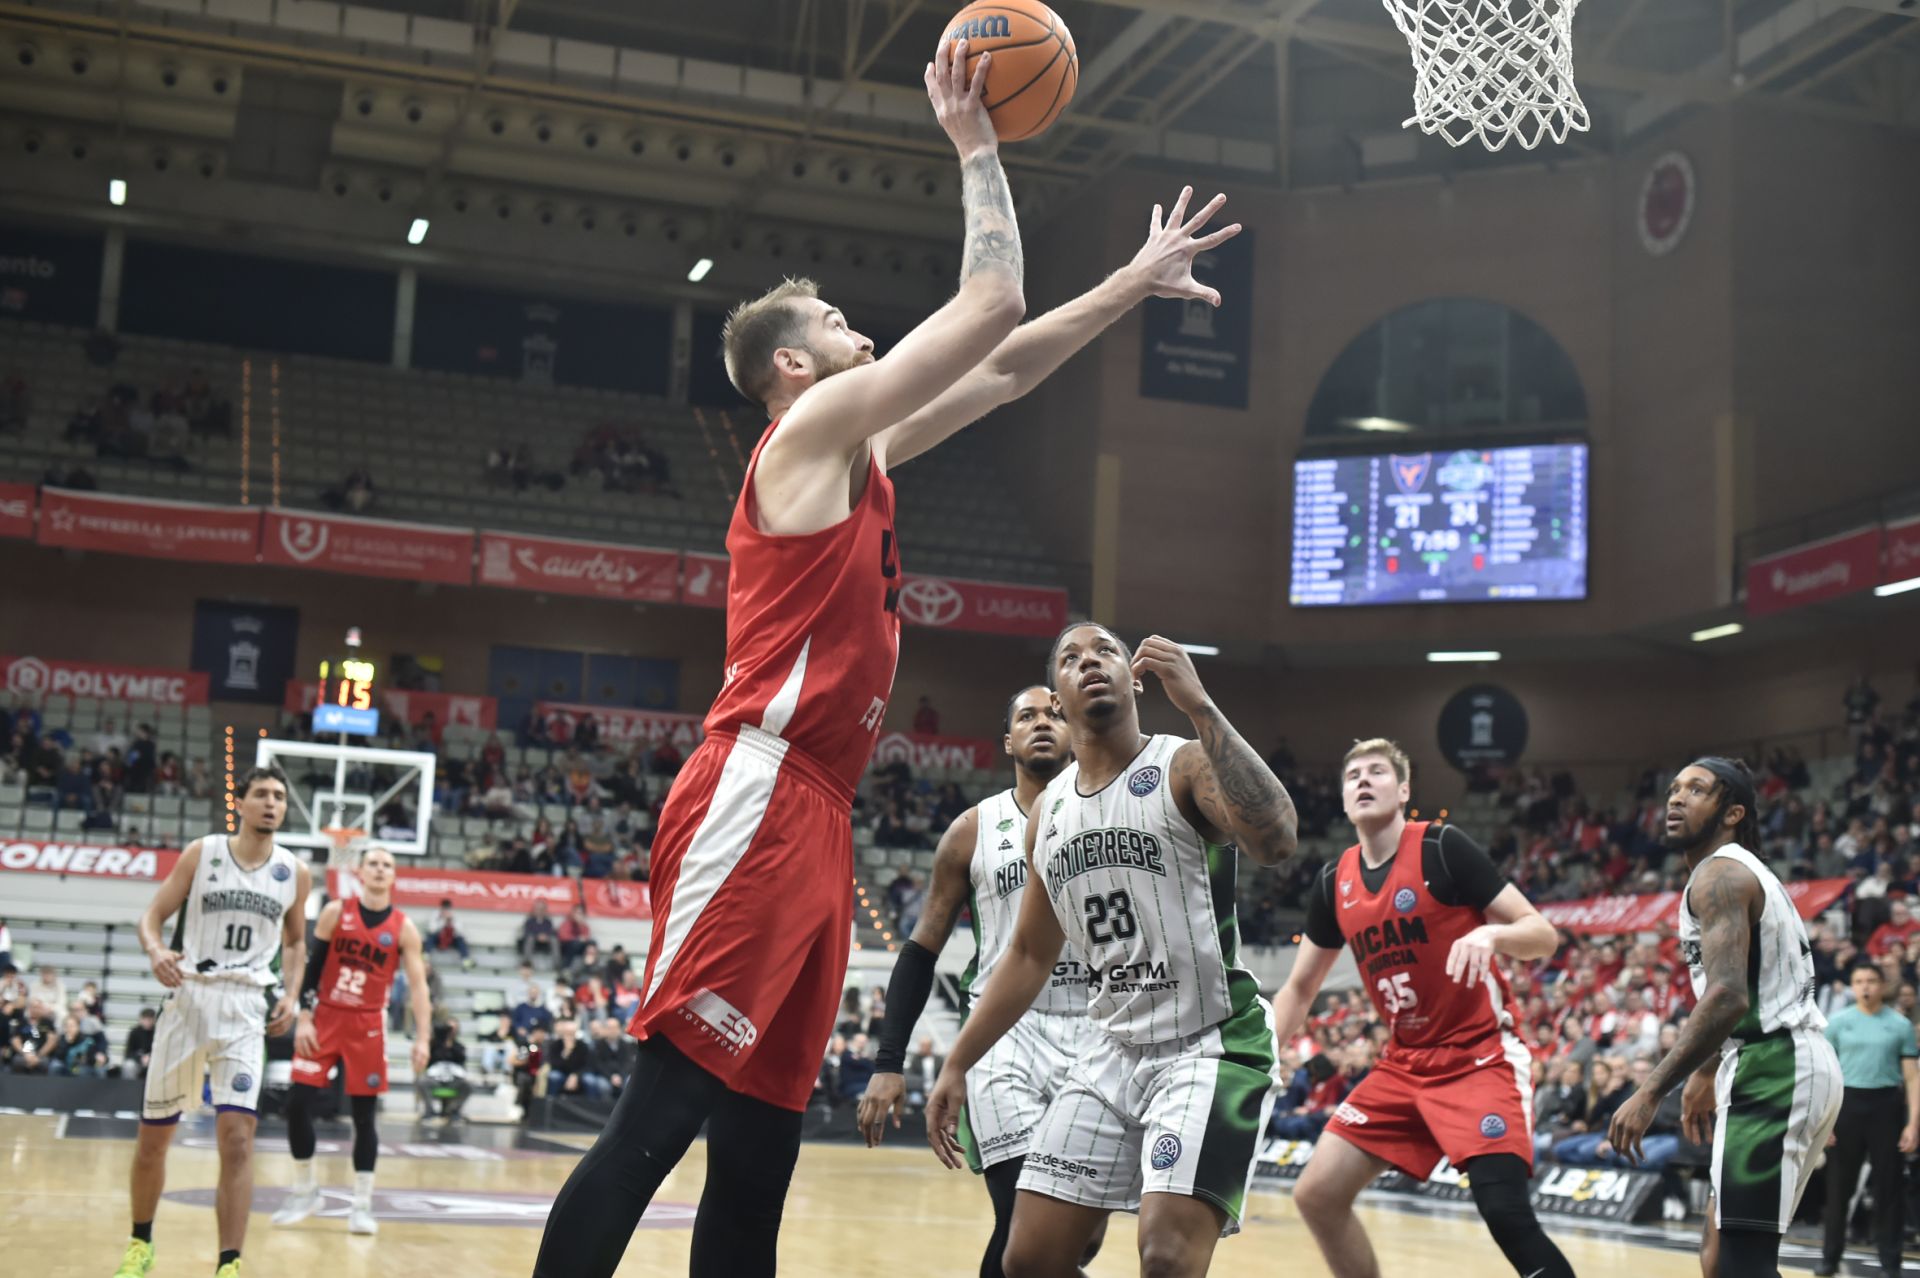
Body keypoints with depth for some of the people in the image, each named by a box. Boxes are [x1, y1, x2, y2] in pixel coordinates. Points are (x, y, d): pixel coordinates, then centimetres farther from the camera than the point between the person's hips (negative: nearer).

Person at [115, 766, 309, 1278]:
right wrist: (156, 951, -20)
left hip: (245, 1008, 0)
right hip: (188, 996, 0)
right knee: (153, 1133, 9)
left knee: (237, 1135, -16)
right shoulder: (201, 853, 0)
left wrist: (291, 994, 4)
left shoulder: (295, 873, 6)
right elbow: (152, 916, 2)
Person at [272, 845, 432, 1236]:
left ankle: (362, 1203, 8)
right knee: (298, 1104, -4)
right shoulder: (335, 913, -1)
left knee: (364, 1113, 0)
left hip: (367, 1026, -1)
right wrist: (303, 1017, -8)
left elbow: (418, 985, -4)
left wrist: (422, 1036, -14)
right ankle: (305, 1190, 14)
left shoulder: (403, 928, -2)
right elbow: (312, 966, 1)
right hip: (325, 1017, 1)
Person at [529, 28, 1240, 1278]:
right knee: (665, 1105, -14)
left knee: (762, 1133, 8)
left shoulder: (864, 452, 24)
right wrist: (976, 143, 6)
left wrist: (1134, 285, 31)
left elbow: (1006, 366, 31)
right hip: (756, 799, -10)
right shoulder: (816, 425, -1)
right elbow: (992, 303, -4)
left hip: (814, 816, 10)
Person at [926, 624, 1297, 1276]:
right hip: (1115, 1050, 7)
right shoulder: (1048, 809, 10)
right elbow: (1030, 954, 19)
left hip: (1212, 1044, -7)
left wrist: (1199, 706, -34)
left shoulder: (1186, 766, -10)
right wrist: (957, 1064, 16)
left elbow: (1276, 840, -32)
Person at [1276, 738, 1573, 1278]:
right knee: (1316, 1195, 1)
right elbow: (1299, 988, 16)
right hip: (1405, 1064, 7)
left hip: (1482, 1055, -6)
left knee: (1504, 1212, -23)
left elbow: (1543, 934, -12)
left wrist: (1489, 933, -32)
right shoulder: (1334, 882, 5)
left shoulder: (1442, 848, -11)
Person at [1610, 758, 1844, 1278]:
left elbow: (1728, 997, -25)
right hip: (1784, 1064, 11)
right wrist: (1706, 1073, 37)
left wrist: (1650, 1093, -27)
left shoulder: (1719, 875, -12)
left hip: (1774, 1069, -11)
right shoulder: (1744, 872, 21)